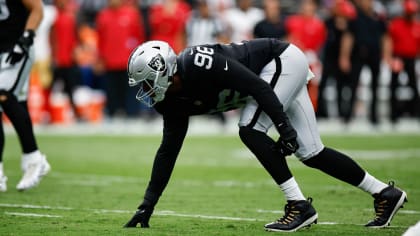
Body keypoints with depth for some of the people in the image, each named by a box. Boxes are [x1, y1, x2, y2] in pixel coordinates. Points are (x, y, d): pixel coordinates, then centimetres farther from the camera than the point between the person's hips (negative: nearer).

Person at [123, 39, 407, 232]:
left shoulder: (198, 64, -29)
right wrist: (147, 205, 2)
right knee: (310, 152, 6)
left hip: (284, 61, -9)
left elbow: (256, 85, -30)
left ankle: (299, 206, -17)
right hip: (283, 72, 9)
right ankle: (386, 193, 16)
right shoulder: (175, 100, -2)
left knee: (251, 130, -21)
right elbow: (168, 151, 4)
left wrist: (283, 125, -32)